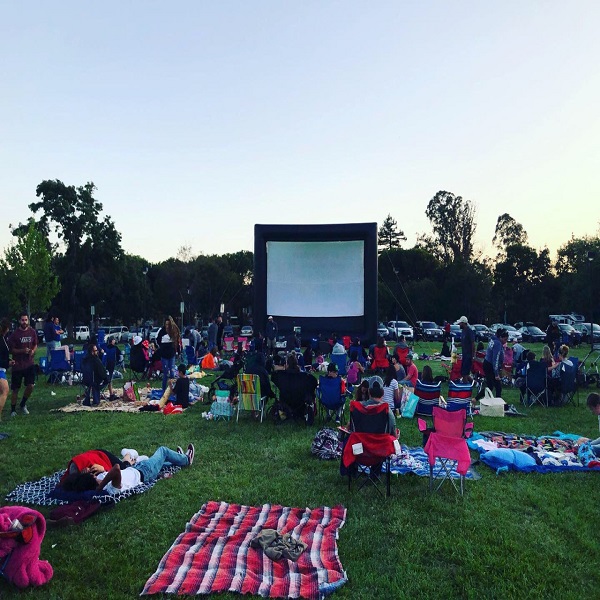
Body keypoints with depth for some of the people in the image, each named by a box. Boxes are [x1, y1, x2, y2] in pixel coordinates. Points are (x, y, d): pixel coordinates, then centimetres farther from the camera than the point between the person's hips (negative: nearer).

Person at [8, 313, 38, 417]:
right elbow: (11, 350, -5)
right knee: (15, 389, 4)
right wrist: (22, 351, -21)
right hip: (17, 365, -3)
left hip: (29, 364, 3)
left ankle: (23, 405, 22)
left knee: (31, 386, -3)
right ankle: (13, 410, 19)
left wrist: (33, 351, -6)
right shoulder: (14, 334, -8)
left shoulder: (32, 332, 2)